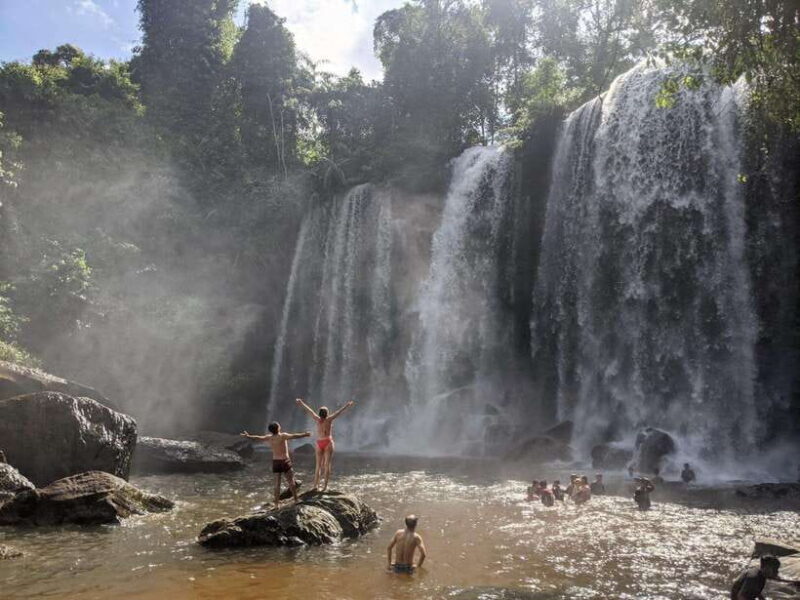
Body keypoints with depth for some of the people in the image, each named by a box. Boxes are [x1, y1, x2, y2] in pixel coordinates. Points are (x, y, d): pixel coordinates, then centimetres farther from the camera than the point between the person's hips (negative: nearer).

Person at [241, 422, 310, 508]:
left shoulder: (269, 438, 3)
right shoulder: (283, 436, -11)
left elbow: (258, 438, 14)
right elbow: (294, 436, -23)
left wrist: (248, 436, 29)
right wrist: (305, 434, -23)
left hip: (275, 462, 5)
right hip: (285, 461, -4)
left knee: (277, 483, 10)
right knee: (291, 482, 4)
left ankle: (277, 503, 11)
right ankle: (296, 500, 4)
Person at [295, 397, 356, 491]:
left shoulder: (317, 420, 2)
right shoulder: (329, 419, -5)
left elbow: (309, 410, 12)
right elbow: (339, 412, 1)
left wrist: (300, 402, 22)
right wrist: (348, 405, 9)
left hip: (319, 443, 3)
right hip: (328, 443, -3)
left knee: (318, 465, 9)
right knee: (327, 465, -3)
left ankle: (315, 485, 5)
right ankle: (325, 486, -8)